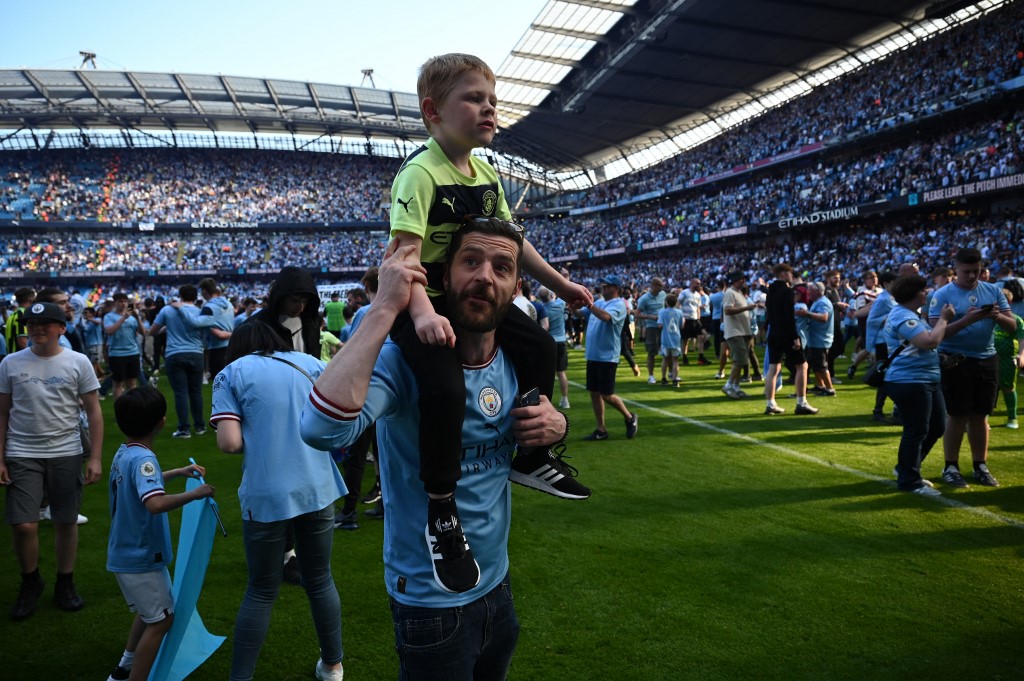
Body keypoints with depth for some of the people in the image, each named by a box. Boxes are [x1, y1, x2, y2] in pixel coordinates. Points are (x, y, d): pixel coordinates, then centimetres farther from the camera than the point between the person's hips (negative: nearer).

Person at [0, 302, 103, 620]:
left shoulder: (78, 362, -2)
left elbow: (94, 412, 1)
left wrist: (95, 458, -4)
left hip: (66, 454, 0)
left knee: (66, 522, 8)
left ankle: (65, 585, 27)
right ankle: (30, 583, 23)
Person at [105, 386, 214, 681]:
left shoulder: (123, 453, 4)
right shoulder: (142, 458, -26)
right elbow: (156, 503, -42)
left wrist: (178, 472, 24)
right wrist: (194, 494, -31)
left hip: (126, 553, 10)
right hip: (141, 558, -10)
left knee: (150, 611, 26)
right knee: (161, 619, 2)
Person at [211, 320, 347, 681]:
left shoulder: (231, 374, 2)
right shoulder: (309, 363, 9)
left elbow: (230, 443, -9)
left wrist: (258, 435, 11)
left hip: (267, 496, -2)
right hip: (318, 489, 2)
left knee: (262, 591, 14)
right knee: (320, 580, 19)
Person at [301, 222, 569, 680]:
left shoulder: (515, 363, -5)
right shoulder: (405, 360, -24)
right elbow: (321, 429, -42)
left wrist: (557, 425, -10)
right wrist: (385, 309, -39)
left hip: (498, 586, 6)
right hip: (431, 602, -6)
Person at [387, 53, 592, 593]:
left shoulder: (487, 174, 7)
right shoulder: (420, 173, -19)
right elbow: (405, 249, -30)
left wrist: (559, 284, 13)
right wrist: (423, 314, -45)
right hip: (425, 305, -8)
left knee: (540, 347, 7)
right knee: (446, 388, -28)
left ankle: (533, 459, 21)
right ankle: (442, 513, -11)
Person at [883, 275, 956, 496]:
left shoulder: (908, 314, 17)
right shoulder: (903, 317, -18)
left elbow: (930, 340, 29)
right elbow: (930, 341, -27)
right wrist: (944, 319, -14)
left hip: (925, 380, 11)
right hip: (909, 382, -11)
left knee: (936, 427, 16)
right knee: (916, 432, -4)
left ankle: (906, 468, 28)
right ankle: (909, 481, 7)